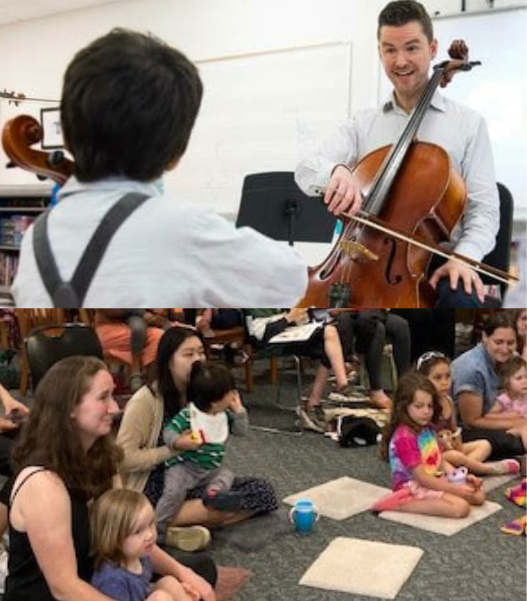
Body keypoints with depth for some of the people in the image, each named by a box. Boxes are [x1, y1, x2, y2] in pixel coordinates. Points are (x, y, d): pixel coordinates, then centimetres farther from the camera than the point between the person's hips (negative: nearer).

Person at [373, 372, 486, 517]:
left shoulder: (428, 428, 6)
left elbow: (440, 461, 12)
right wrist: (454, 489, -22)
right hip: (415, 489, -9)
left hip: (435, 482, 9)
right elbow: (421, 478, -23)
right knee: (461, 508, -25)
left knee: (479, 495, 5)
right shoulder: (404, 437, -23)